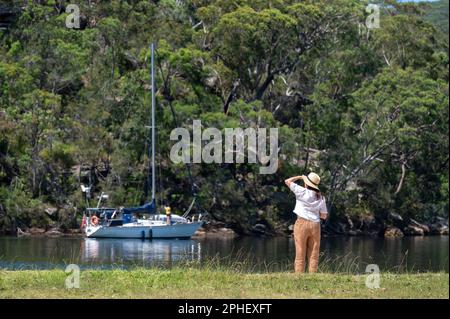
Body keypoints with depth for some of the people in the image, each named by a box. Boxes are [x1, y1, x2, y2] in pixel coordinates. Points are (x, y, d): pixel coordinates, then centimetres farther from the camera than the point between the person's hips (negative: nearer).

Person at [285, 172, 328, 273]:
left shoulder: (303, 192, -7)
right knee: (313, 256, 6)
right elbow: (324, 216, 7)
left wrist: (300, 177, 13)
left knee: (300, 255, -1)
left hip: (302, 223, -3)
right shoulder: (321, 197, 5)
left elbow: (287, 181, 0)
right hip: (315, 225, 3)